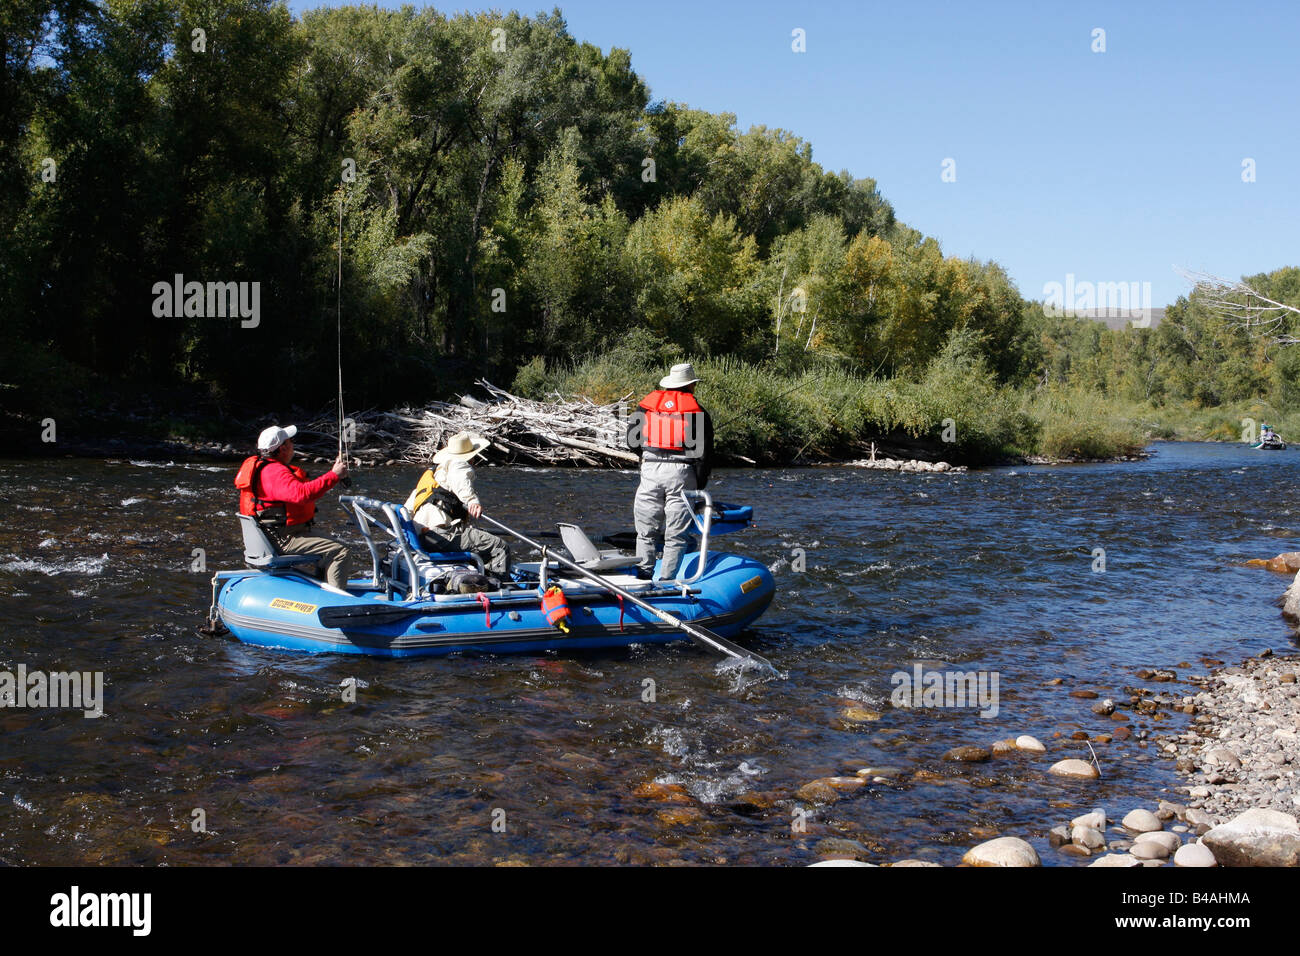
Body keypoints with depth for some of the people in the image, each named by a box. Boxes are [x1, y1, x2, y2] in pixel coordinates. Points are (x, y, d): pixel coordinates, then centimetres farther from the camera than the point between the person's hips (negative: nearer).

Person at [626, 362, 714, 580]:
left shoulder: (646, 405, 10)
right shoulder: (697, 411, 2)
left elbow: (632, 441, 13)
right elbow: (705, 454, -2)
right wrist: (699, 485, 5)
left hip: (650, 472, 2)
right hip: (681, 473, -2)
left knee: (646, 530, 12)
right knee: (676, 535, 3)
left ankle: (643, 574, 7)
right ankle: (666, 580, 1)